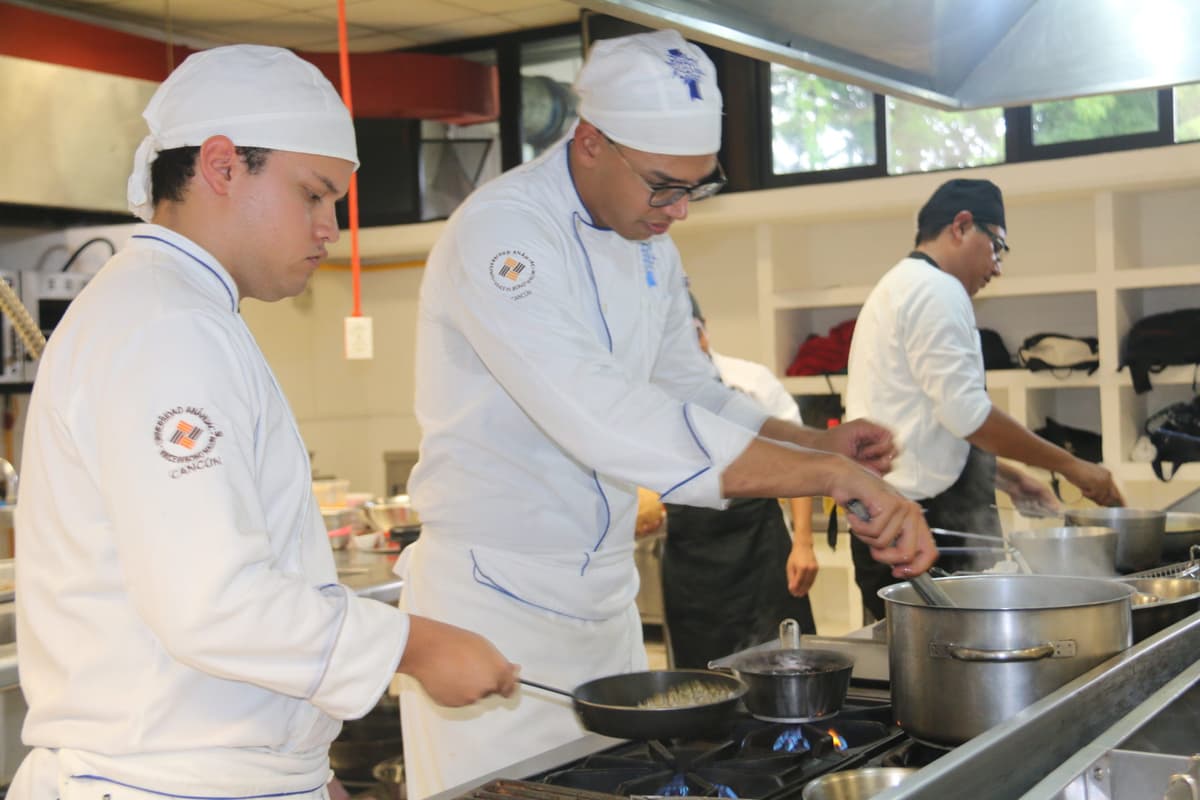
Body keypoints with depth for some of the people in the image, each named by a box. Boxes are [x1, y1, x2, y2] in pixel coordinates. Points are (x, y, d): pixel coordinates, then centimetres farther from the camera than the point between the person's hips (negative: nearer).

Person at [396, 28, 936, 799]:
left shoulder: (651, 246, 6)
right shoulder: (501, 234, -22)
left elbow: (693, 393, 16)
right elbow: (604, 420, -34)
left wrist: (821, 441, -2)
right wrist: (830, 475, -36)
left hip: (605, 600, 8)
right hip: (495, 598, -8)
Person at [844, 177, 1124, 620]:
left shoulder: (897, 288, 22)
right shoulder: (936, 289, -10)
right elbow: (968, 414, -18)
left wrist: (1004, 479, 22)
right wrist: (1071, 465, -9)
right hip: (926, 519, -10)